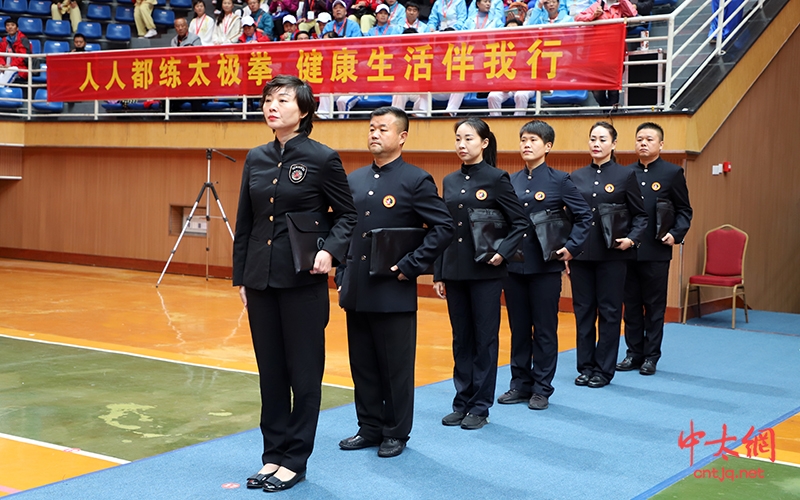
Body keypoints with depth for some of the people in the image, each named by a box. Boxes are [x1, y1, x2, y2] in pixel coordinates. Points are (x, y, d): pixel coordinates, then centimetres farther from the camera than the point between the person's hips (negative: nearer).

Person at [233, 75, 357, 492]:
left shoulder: (322, 158, -7)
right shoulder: (256, 159, 8)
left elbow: (347, 215, -2)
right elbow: (244, 222, 12)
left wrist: (330, 250, -19)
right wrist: (240, 277, 11)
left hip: (303, 281, -5)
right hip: (261, 280, 5)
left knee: (304, 371, 4)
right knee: (270, 371, 12)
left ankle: (295, 461, 15)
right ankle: (273, 454, 23)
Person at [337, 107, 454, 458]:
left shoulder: (416, 180, -6)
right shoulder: (355, 180, 12)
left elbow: (443, 227, -11)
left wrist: (411, 266, -15)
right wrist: (343, 271, 10)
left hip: (394, 293, -6)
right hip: (357, 291, 6)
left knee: (396, 367, 4)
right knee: (362, 364, 12)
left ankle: (396, 433, 17)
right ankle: (369, 428, 25)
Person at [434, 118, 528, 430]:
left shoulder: (496, 178, -5)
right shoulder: (450, 181, 10)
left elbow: (520, 223, -5)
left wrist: (502, 253, -18)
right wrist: (438, 274, 9)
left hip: (485, 271, -5)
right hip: (455, 271, 5)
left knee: (485, 338, 3)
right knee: (461, 339, 11)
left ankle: (480, 407, 11)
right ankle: (462, 402, 21)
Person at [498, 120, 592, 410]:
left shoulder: (559, 181, -3)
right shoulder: (511, 181, 7)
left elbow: (584, 216, -1)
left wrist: (572, 247, -9)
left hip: (546, 266, -4)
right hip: (514, 265, 4)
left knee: (544, 329, 4)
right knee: (518, 328, 11)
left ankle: (541, 389, 13)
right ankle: (520, 384, 22)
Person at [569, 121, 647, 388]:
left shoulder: (625, 175, 0)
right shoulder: (576, 177, 8)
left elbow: (640, 215, 3)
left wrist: (632, 238, -14)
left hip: (612, 255, -3)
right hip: (581, 254, 3)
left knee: (609, 311, 3)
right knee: (583, 311, 7)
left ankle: (604, 369, 12)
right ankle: (585, 366, 17)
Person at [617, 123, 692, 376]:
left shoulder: (672, 173, 0)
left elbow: (684, 210, 1)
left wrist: (676, 234, -13)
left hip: (656, 252, -3)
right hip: (627, 250, 3)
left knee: (654, 307, 4)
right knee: (631, 305, 9)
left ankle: (651, 356, 12)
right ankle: (634, 353, 18)